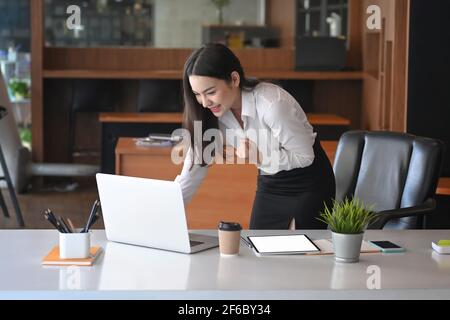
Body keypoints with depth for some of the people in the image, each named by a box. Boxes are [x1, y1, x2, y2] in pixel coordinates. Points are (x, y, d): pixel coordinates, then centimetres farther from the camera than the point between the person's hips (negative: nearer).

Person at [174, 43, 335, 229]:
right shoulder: (210, 114, -13)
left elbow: (305, 156, -20)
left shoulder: (272, 104, -30)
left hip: (308, 184, -5)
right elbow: (191, 175, -10)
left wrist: (259, 156, -32)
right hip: (269, 183, 5)